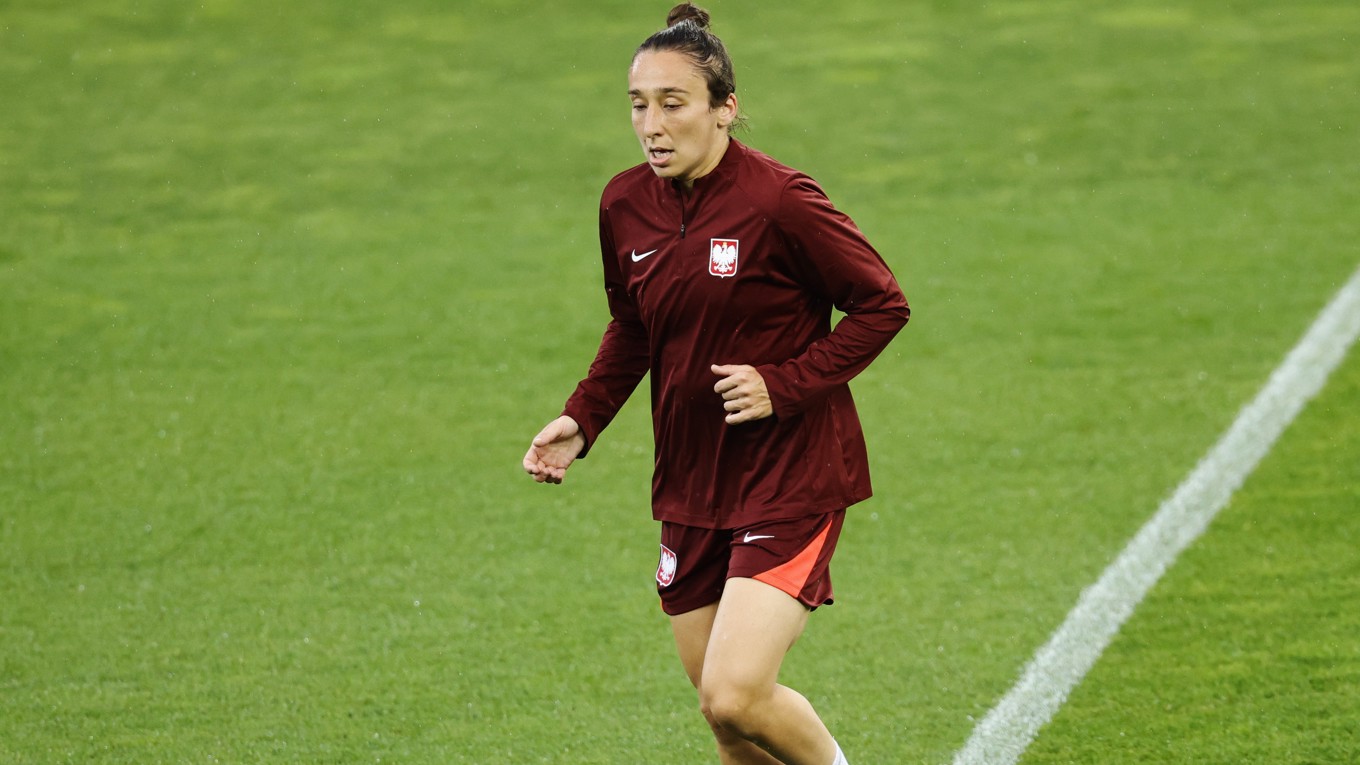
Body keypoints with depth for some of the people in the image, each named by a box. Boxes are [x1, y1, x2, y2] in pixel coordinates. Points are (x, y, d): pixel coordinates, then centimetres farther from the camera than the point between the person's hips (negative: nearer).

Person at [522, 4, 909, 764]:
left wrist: (784, 385, -18)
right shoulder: (627, 205, 1)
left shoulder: (777, 201, -18)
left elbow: (883, 305, -10)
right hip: (692, 481, 6)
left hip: (791, 478, -6)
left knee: (735, 696, -18)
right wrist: (582, 419, 4)